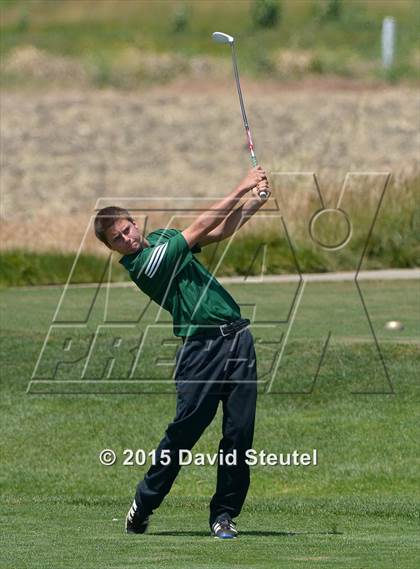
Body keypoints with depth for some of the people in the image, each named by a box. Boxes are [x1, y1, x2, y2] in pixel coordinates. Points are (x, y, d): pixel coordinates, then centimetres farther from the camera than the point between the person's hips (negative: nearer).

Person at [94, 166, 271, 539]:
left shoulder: (162, 236, 16)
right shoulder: (141, 265, -11)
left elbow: (220, 231, 17)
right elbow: (201, 227, -12)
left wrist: (254, 201, 1)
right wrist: (241, 189, -9)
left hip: (237, 337, 6)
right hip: (202, 347, -6)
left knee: (240, 432, -1)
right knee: (184, 430, -8)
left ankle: (224, 513, 5)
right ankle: (144, 504, 10)